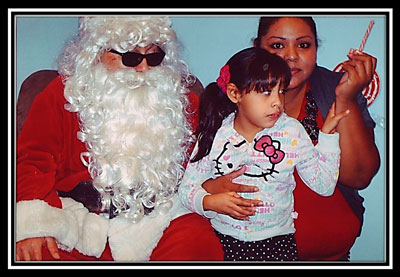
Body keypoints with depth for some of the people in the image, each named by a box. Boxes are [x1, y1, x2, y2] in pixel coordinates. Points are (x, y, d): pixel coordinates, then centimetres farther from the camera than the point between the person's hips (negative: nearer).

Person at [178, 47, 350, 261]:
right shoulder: (214, 135, -3)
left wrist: (328, 133, -3)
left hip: (277, 237, 1)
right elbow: (187, 189, 2)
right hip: (224, 237, 0)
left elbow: (323, 185, 0)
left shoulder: (292, 132, -1)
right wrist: (211, 202, -18)